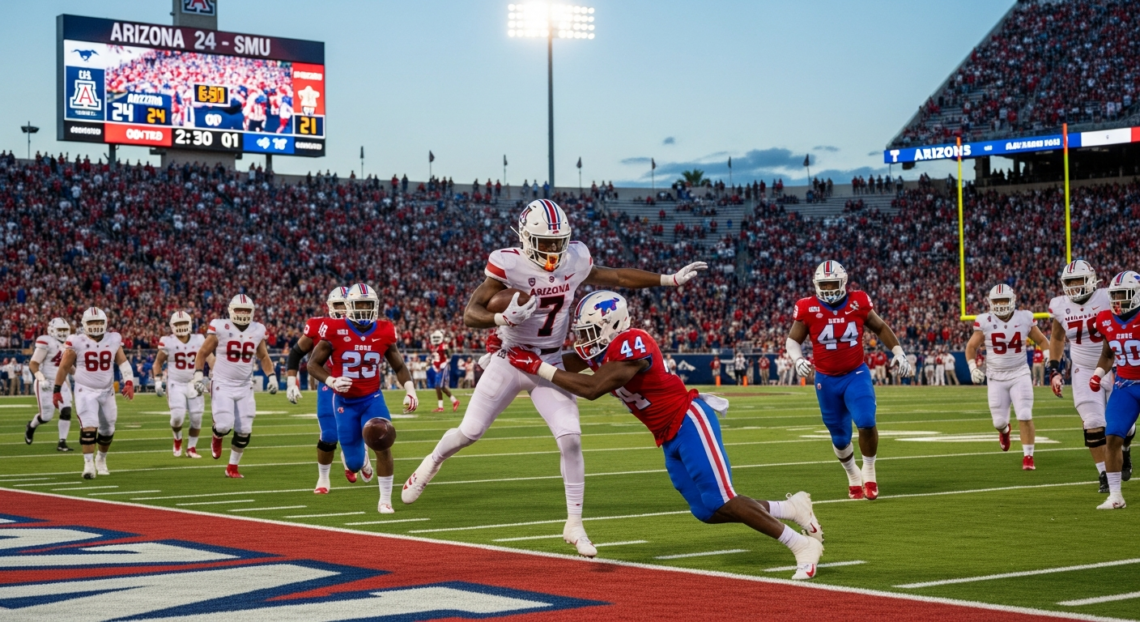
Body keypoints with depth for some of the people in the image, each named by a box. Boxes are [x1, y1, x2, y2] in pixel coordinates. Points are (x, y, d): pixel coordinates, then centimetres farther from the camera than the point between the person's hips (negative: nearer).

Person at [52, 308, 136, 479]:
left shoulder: (113, 341, -1)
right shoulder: (77, 343, -9)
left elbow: (123, 362, 3)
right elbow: (64, 367, -1)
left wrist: (129, 382, -11)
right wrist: (57, 390, 0)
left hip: (107, 392, 4)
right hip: (85, 391, -4)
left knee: (108, 430, 13)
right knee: (88, 427, -18)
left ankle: (101, 459, 35)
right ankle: (89, 464, -12)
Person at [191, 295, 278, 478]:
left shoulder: (257, 331, 1)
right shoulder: (220, 328, -9)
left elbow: (263, 357, 17)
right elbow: (202, 353, 0)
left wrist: (271, 376, 5)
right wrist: (198, 376, -10)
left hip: (244, 387, 4)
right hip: (222, 385, -4)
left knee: (244, 431, 1)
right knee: (224, 425, -17)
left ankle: (232, 467, 19)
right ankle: (216, 436, 21)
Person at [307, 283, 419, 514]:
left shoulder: (384, 332, -6)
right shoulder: (335, 331, -15)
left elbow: (399, 366, 8)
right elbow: (313, 364, -7)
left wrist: (409, 390, -7)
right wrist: (331, 382, -25)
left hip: (372, 399, 1)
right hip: (345, 402, -1)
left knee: (382, 447, -18)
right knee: (354, 464, 4)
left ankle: (385, 500, -2)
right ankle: (359, 457, 45)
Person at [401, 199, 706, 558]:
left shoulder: (574, 261, -6)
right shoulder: (509, 266, -20)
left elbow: (617, 277, 11)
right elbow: (470, 314, -23)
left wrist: (671, 280, 11)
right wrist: (506, 318, -42)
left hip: (550, 363, 3)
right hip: (510, 360, -3)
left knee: (570, 438, -10)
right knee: (470, 431, 2)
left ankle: (574, 525, 0)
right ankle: (433, 461, 38)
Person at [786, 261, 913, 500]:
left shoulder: (859, 303, -6)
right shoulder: (808, 309, -9)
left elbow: (880, 328, 10)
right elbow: (793, 340, 1)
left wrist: (898, 352, 3)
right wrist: (798, 359, -18)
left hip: (856, 375, 0)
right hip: (826, 380, 1)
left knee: (866, 422, -22)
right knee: (840, 437, 10)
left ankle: (869, 472, 1)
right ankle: (853, 476, 38)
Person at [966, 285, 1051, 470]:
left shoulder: (1025, 319, -6)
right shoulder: (985, 322, -9)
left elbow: (1042, 340, 8)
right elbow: (971, 347, 4)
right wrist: (973, 368, -9)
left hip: (1020, 374, 0)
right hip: (996, 377, 0)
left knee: (1025, 416, -12)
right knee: (999, 421, 5)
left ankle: (1028, 456, 1)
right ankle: (1004, 430, 43)